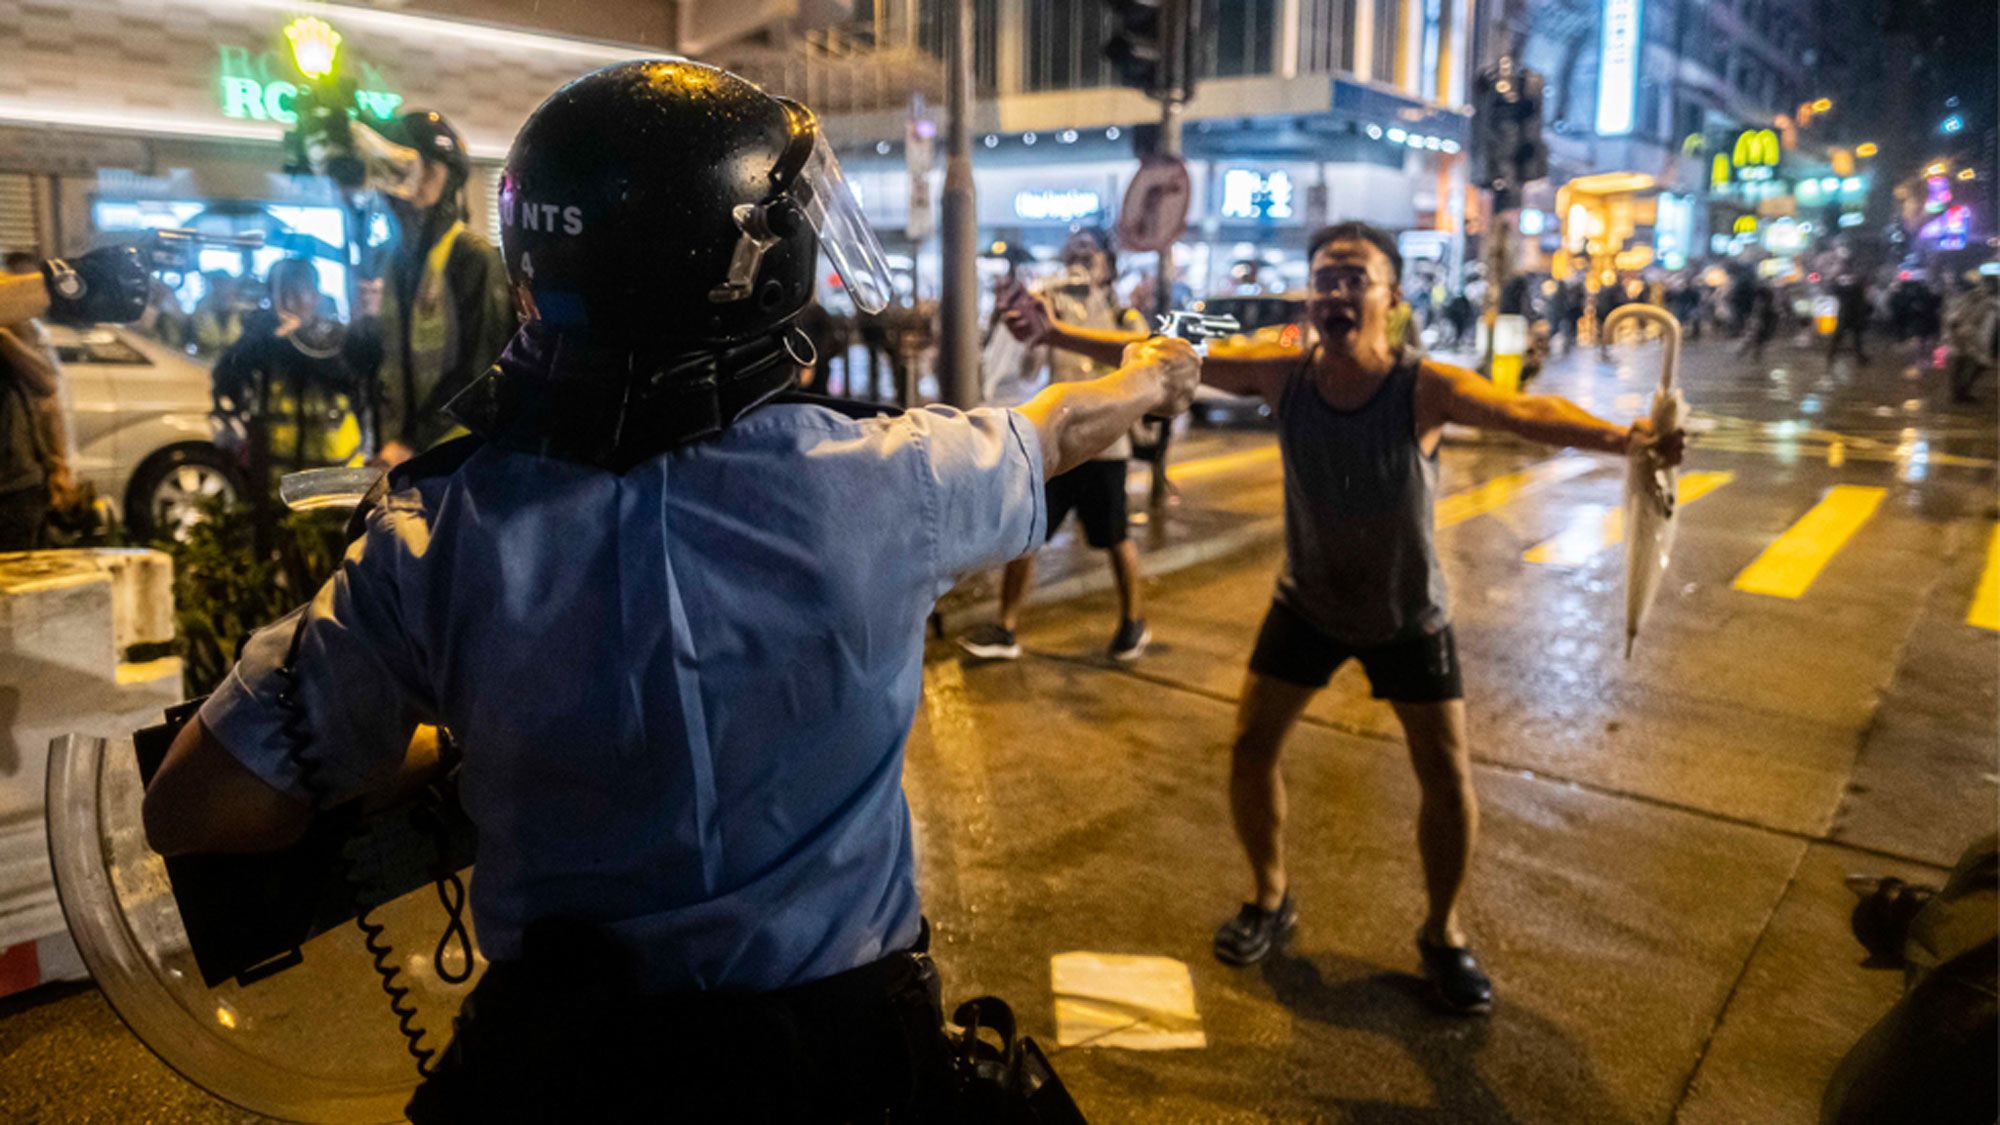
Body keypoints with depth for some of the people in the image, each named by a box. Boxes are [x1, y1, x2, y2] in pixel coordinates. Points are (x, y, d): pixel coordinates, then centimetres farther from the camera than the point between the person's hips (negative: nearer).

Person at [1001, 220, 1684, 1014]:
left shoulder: (1426, 388, -28)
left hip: (1407, 614, -2)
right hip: (1307, 600, 2)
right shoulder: (1282, 373, -20)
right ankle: (1270, 898, 29)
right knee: (1250, 747, 3)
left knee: (1449, 779, 0)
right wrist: (1053, 333, -21)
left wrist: (1622, 437, -63)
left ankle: (1442, 934, 26)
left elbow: (1526, 413, -44)